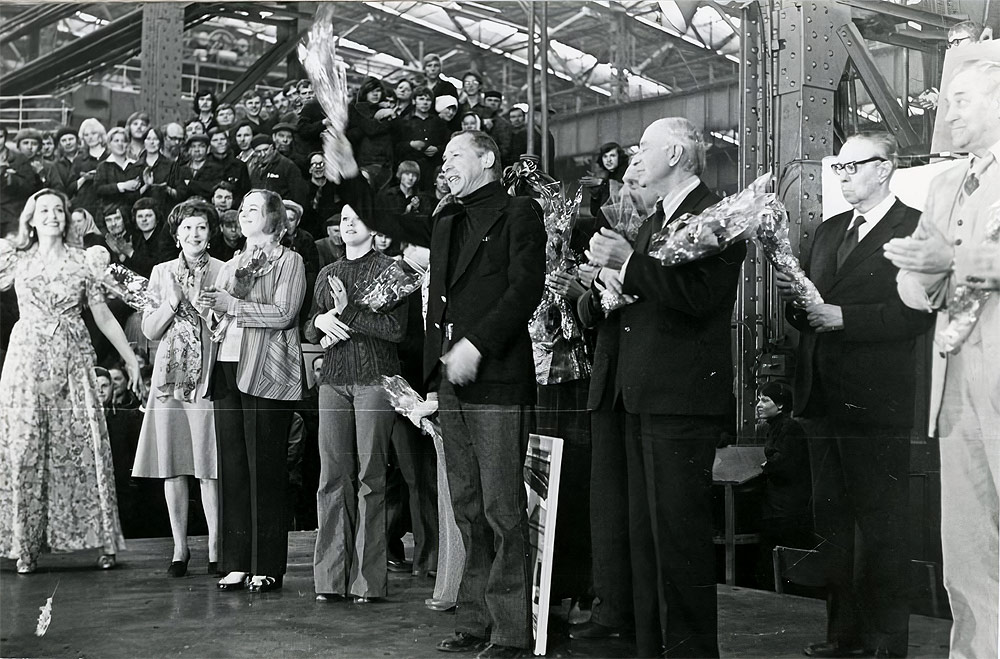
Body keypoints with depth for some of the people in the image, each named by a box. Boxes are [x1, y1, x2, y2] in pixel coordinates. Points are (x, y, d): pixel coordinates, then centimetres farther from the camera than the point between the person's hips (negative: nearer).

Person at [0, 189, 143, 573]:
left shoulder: (81, 263, 8)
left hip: (72, 361, 0)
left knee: (82, 445, -2)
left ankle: (102, 541, 3)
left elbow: (103, 316, 10)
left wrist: (130, 357, 8)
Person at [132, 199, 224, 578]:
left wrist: (204, 304, -11)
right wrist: (173, 302, -6)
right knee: (172, 466, 3)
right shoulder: (162, 273, 12)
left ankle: (215, 549, 3)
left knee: (210, 466, -5)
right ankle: (180, 549, 12)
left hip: (210, 375, -2)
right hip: (170, 375, 2)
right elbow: (150, 331, 9)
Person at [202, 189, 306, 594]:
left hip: (266, 373, -6)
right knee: (232, 468, 4)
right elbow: (220, 316, 13)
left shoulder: (289, 261, 3)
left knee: (265, 470, -5)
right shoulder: (231, 266, 22)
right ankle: (237, 564, 9)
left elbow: (283, 313, -10)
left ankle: (268, 567, 0)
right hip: (227, 368, 6)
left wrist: (233, 305, -11)